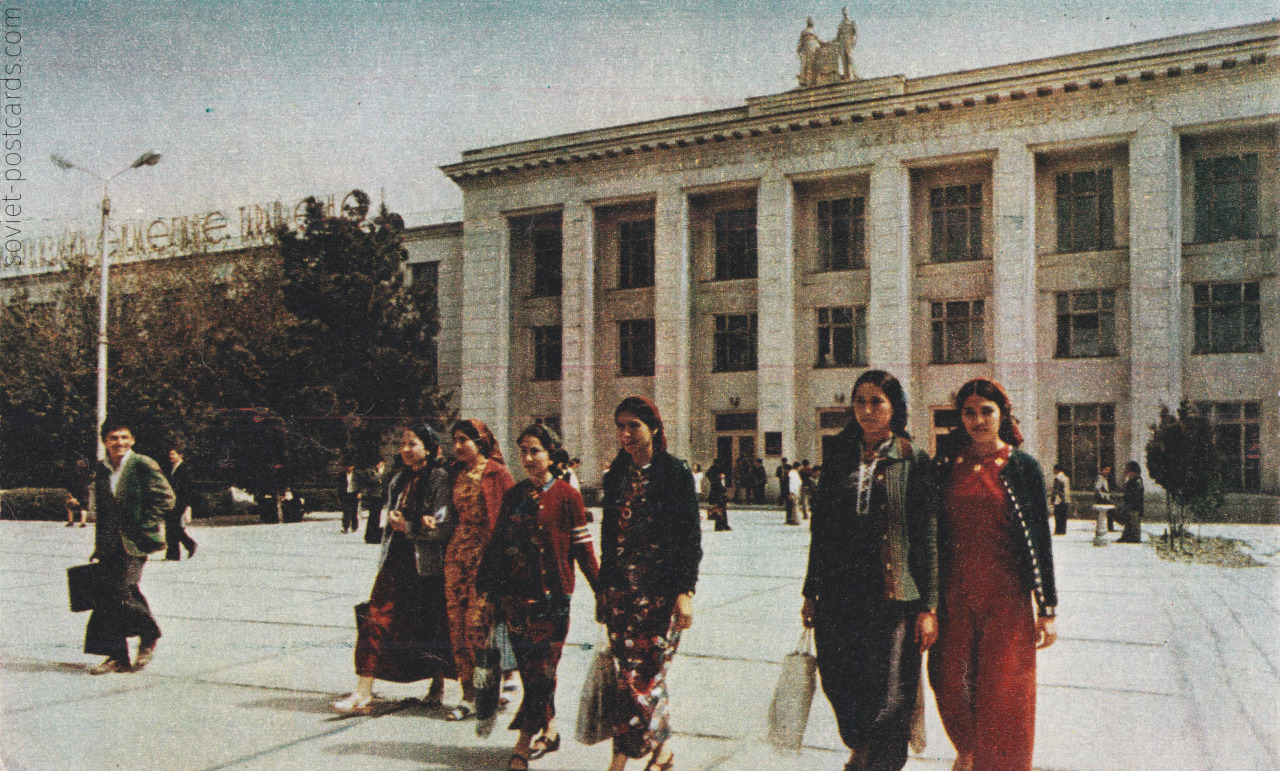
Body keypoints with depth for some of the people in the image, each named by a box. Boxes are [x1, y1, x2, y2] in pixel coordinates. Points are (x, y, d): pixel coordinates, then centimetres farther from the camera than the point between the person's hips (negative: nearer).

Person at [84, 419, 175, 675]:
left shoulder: (143, 465, -6)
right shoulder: (102, 470, 12)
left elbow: (165, 497, -8)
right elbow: (102, 511, 19)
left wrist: (144, 526, -11)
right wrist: (99, 546, 17)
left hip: (133, 543, -6)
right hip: (110, 545, 6)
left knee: (121, 590, -13)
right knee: (106, 594, 3)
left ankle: (149, 637, 11)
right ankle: (117, 656, 11)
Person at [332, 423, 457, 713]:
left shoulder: (441, 479, -8)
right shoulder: (399, 480, 13)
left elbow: (444, 526, -14)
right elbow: (391, 516, 11)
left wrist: (406, 526, -6)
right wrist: (418, 522, -11)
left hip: (428, 565, -5)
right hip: (397, 561, 5)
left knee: (433, 626, 8)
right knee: (375, 619, -6)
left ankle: (438, 684, 28)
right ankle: (363, 692, -3)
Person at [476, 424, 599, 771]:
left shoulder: (566, 495, -4)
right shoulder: (514, 495, 10)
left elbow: (582, 547, -1)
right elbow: (498, 541, 15)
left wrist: (602, 589, -2)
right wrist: (484, 583, 18)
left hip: (551, 595, -4)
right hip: (515, 594, 5)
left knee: (541, 667, -5)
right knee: (529, 667, 8)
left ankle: (526, 740, 2)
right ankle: (547, 731, 21)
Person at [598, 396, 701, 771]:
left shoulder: (675, 472, -5)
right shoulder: (616, 475, 10)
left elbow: (691, 535, -6)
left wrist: (685, 591, -12)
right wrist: (603, 589, 15)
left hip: (661, 589, -5)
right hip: (622, 588, 5)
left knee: (642, 674, -6)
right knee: (631, 672, 7)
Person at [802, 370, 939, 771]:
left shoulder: (914, 462, 0)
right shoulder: (839, 461, 10)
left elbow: (927, 538, -2)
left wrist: (928, 606, -6)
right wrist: (811, 593, 12)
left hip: (892, 597, -3)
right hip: (840, 595, 4)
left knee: (888, 693, -3)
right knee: (840, 684, 11)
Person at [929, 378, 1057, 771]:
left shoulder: (1023, 467, -2)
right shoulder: (946, 466, 4)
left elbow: (1041, 542, -1)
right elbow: (934, 536, 7)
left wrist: (1048, 609, -3)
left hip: (1006, 596, -2)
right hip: (954, 595, 2)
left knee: (1002, 692, -1)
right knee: (949, 683, 7)